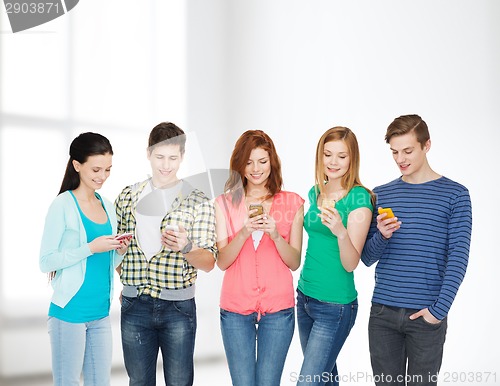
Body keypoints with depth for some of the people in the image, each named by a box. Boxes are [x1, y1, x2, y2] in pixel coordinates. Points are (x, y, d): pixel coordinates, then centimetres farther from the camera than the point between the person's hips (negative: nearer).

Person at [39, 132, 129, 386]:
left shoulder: (107, 206, 11)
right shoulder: (63, 205, -9)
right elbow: (46, 262, -13)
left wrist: (119, 251, -2)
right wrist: (90, 248, -19)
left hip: (100, 311, 6)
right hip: (70, 311, -6)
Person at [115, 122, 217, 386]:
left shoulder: (198, 202, -2)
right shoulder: (128, 196, 6)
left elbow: (209, 263, -5)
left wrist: (186, 247, -23)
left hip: (178, 307, -2)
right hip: (134, 305, 2)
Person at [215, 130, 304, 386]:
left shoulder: (292, 203, 4)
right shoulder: (225, 203, 4)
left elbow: (295, 262, 1)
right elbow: (222, 262, -2)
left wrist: (275, 234, -16)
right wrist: (244, 232, -18)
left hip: (278, 309, 0)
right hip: (235, 308, 0)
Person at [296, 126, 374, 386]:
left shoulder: (359, 199, -13)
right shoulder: (315, 193, 7)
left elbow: (351, 264, -18)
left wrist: (341, 232, -36)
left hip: (335, 306, -7)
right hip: (305, 296, 7)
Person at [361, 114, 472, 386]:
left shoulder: (454, 195, -1)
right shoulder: (381, 195, 8)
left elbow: (458, 256, -6)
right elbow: (367, 258, 8)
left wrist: (440, 308, -14)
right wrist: (381, 236, -13)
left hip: (426, 315, -3)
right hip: (383, 313, 3)